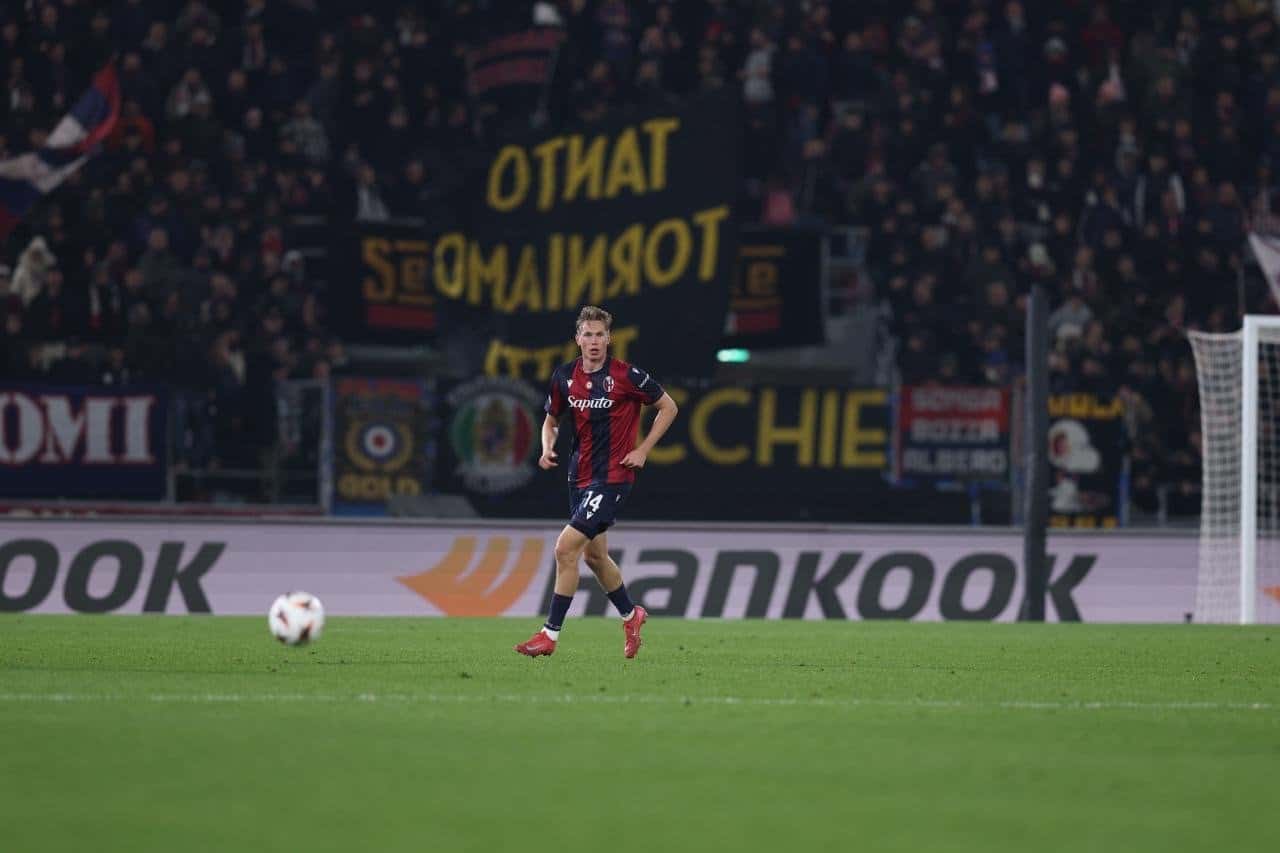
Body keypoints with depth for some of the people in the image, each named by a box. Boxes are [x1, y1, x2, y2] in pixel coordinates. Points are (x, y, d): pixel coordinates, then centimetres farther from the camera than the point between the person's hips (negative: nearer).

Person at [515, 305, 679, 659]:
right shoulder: (565, 376, 3)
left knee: (566, 548, -15)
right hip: (580, 476, 7)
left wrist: (642, 451, -7)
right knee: (594, 555, 18)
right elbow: (551, 419, 18)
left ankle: (551, 633, -9)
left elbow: (668, 408, -1)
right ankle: (631, 615, 42)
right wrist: (548, 448, -3)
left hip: (613, 477, -7)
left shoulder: (626, 375, -12)